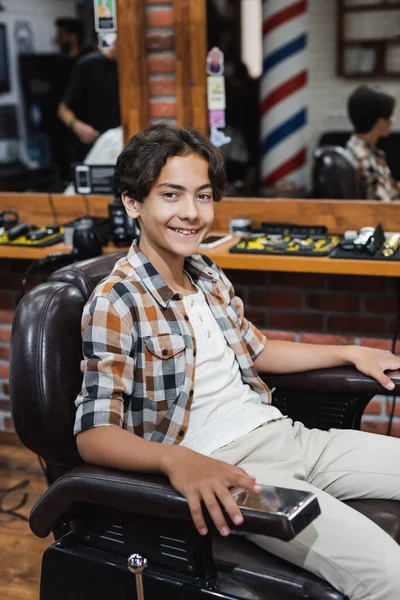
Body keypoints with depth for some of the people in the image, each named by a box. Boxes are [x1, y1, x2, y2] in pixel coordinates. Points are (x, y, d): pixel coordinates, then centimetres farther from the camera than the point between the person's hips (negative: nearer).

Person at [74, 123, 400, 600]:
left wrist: (351, 353, 23)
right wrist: (177, 459, -38)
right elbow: (93, 434, -18)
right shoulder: (115, 304, -13)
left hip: (281, 433, 9)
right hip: (221, 467, -8)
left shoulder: (208, 275, 12)